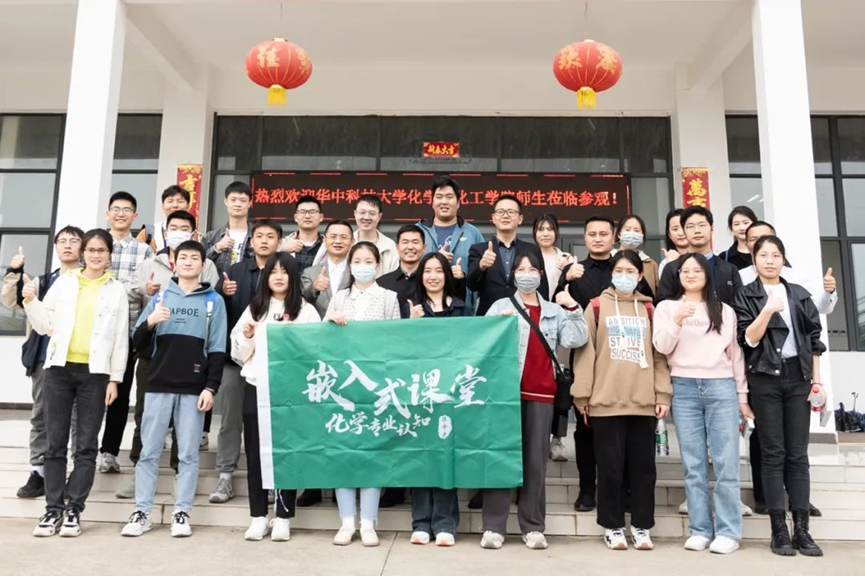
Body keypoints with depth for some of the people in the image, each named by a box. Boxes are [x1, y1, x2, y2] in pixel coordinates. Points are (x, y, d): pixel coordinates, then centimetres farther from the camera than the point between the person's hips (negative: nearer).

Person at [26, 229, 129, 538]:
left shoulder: (117, 290, 6)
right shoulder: (63, 282, 9)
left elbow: (121, 338, 4)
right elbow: (44, 326, 10)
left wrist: (115, 378, -1)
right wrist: (30, 301, -6)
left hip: (95, 373, -1)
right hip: (59, 369, 2)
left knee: (86, 445, 1)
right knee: (55, 442, 4)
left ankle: (73, 510, 8)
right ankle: (53, 509, 12)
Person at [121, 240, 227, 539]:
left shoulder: (214, 301, 8)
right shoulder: (160, 297, 14)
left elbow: (218, 349, 2)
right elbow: (138, 343, 10)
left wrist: (211, 387, -7)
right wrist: (149, 323, -12)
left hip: (194, 389, -2)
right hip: (159, 385, 2)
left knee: (188, 454, 1)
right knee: (149, 451, 3)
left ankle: (181, 513, 8)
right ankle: (142, 512, 10)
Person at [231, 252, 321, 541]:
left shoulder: (306, 310, 3)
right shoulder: (254, 309, 12)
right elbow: (239, 353, 12)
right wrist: (246, 336, -6)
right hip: (255, 388, 3)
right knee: (255, 453, 6)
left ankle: (283, 518, 13)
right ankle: (258, 517, 17)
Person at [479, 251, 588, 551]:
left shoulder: (555, 311, 16)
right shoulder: (501, 306, 9)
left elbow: (575, 339, 2)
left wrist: (573, 309, -6)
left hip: (541, 393, 2)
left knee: (536, 461, 5)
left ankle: (533, 527, 13)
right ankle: (493, 526, 3)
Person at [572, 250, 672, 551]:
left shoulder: (649, 309, 11)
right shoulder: (597, 306, 4)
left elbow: (659, 354, 9)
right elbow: (585, 351, 1)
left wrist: (663, 394, 1)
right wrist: (582, 395, -4)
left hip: (643, 400, 2)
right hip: (606, 400, -2)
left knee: (643, 466, 8)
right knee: (610, 466, 4)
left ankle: (642, 527, 20)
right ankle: (612, 527, 17)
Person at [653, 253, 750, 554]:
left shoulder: (725, 311, 15)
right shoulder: (667, 307, 11)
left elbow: (736, 354, 14)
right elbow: (661, 347, -1)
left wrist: (742, 396, 10)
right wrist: (676, 321, -17)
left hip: (721, 387, 0)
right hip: (684, 389, 0)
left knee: (726, 463, -3)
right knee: (693, 464, 2)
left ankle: (728, 532, 3)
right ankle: (700, 530, 9)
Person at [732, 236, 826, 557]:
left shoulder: (800, 294, 12)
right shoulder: (746, 296, 2)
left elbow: (814, 339, 12)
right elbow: (748, 340, -8)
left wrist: (817, 381, 6)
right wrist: (768, 310, -22)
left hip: (798, 377, 3)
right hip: (765, 379, -3)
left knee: (798, 454, 4)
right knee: (774, 453, -1)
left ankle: (802, 529, 8)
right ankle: (779, 530, 4)